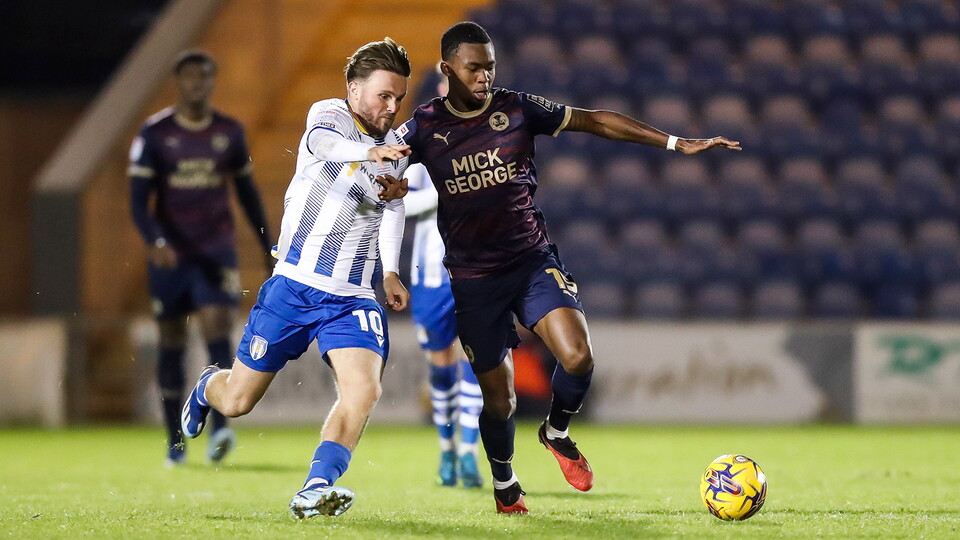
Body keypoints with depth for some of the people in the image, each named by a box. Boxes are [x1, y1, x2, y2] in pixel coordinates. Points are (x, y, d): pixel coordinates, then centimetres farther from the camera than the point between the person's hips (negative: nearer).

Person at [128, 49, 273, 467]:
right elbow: (138, 200, -8)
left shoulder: (230, 132, 6)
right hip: (170, 255, -1)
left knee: (218, 330, -17)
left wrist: (267, 247, 18)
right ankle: (175, 441, 14)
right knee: (171, 343, 6)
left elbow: (246, 192, 17)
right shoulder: (154, 133, -3)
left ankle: (219, 426, -23)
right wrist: (155, 241, -25)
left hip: (216, 252, 1)